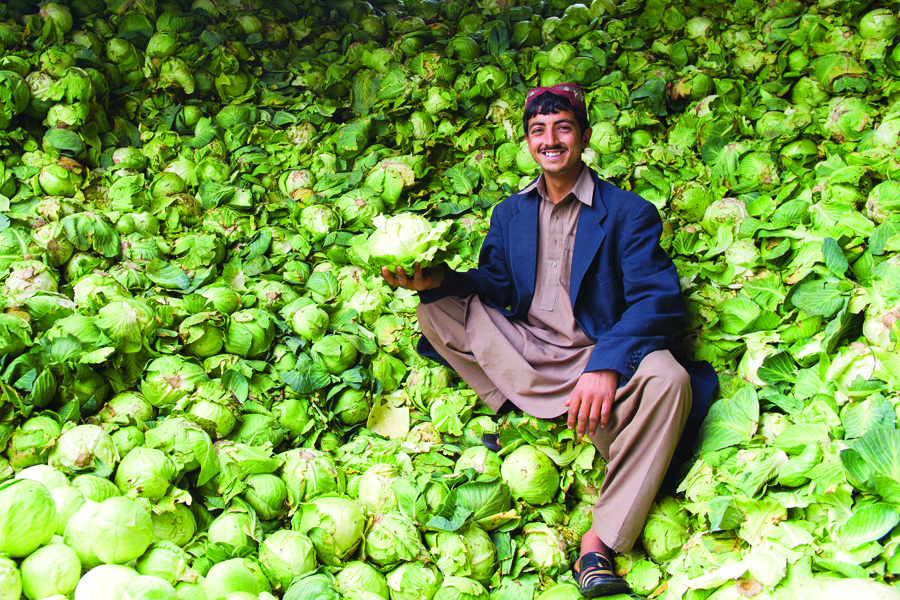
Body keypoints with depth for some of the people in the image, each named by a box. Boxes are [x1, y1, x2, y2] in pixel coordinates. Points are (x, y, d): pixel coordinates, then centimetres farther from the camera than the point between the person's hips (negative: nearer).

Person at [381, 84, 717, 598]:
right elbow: (497, 287, 11)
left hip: (591, 357, -4)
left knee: (667, 379, -35)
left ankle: (599, 546, -33)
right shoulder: (510, 213, 16)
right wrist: (440, 280, -12)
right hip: (519, 352, 4)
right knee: (436, 308, -9)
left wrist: (606, 366, -30)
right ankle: (516, 414, -20)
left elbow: (657, 300, -13)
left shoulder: (628, 212, -1)